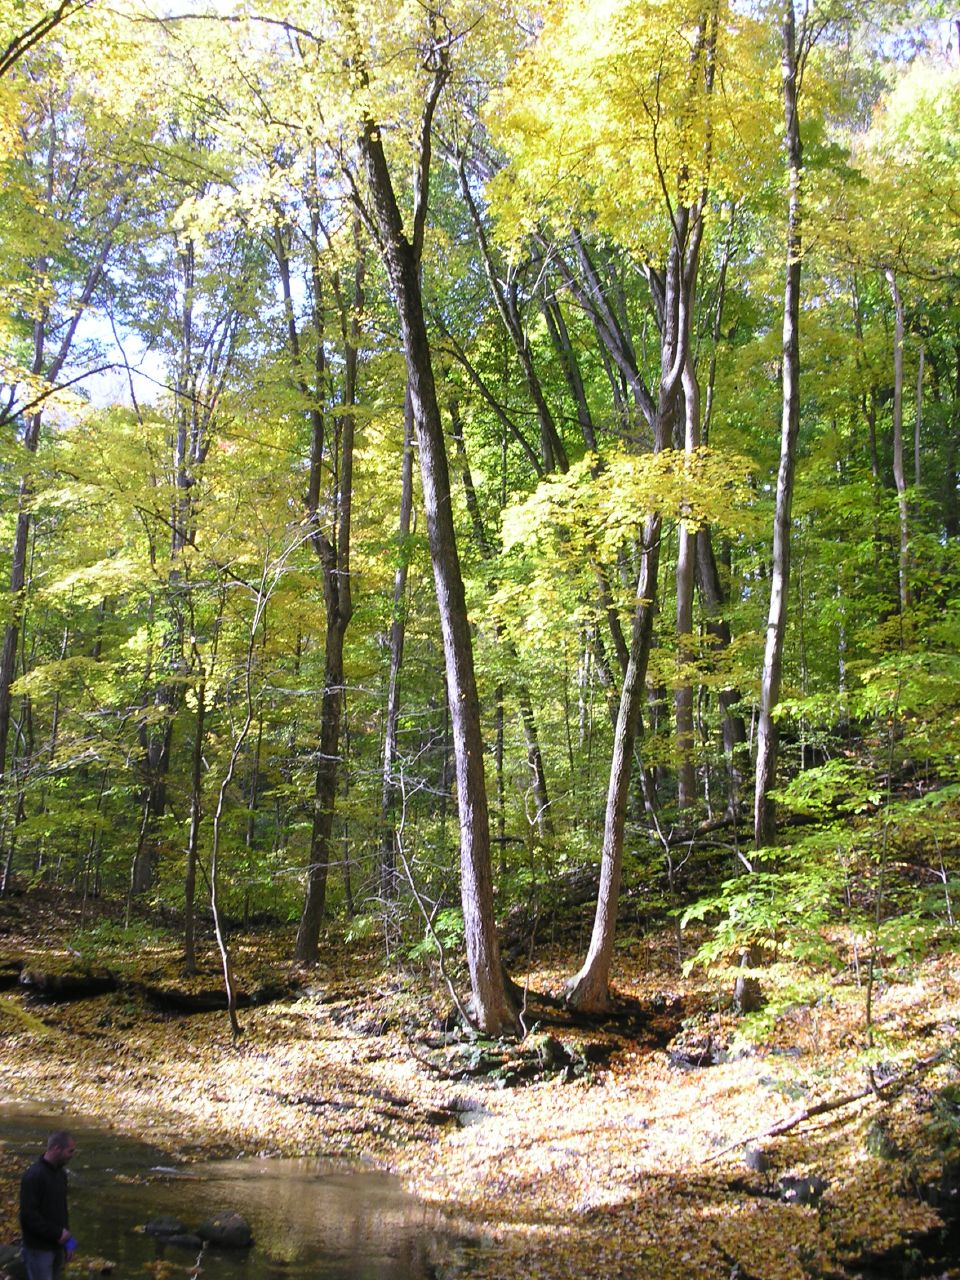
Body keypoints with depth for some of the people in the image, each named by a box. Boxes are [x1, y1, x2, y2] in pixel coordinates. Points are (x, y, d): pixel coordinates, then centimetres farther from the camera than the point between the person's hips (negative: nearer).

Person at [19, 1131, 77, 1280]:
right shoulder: (33, 1176, -20)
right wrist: (57, 1233, -20)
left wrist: (65, 1235, 8)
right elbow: (28, 1214, -23)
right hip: (39, 1248, -8)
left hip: (57, 1245, 8)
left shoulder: (60, 1173, 8)